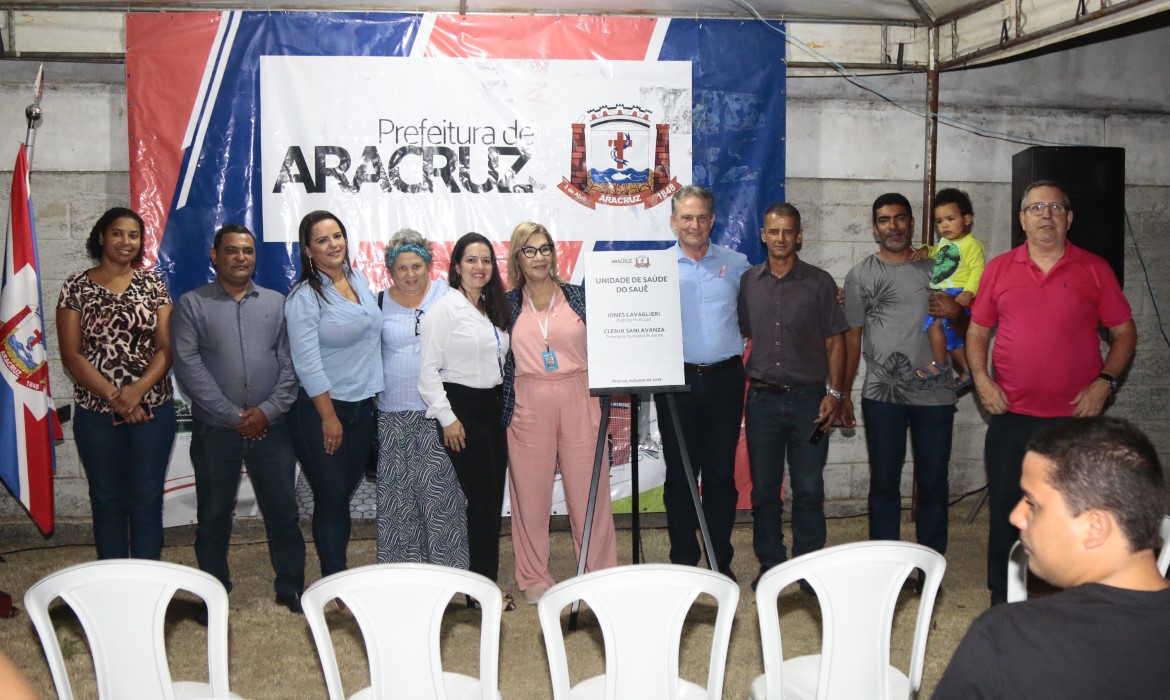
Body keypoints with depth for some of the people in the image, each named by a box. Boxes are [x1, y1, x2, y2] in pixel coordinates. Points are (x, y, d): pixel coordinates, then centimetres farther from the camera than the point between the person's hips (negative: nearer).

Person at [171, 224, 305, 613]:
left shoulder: (277, 303, 9)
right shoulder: (192, 305, 3)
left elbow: (290, 362, 3)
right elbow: (188, 366, -7)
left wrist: (268, 410, -10)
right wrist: (233, 415, -12)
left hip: (271, 428, 1)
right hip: (214, 431, -1)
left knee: (283, 512, 5)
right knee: (214, 516, 9)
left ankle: (290, 591, 19)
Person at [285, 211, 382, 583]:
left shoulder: (359, 279, 7)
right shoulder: (304, 296, -12)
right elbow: (307, 363, -16)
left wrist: (372, 394, 15)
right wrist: (329, 416, -14)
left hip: (362, 405, 6)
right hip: (321, 409, -6)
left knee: (344, 495, 14)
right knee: (331, 499, 2)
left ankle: (338, 575, 26)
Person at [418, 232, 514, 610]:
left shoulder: (495, 309, 13)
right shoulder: (444, 308, -8)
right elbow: (428, 369, -12)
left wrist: (507, 408, 12)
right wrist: (447, 418, -15)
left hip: (495, 407, 7)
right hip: (464, 409, -7)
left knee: (493, 497, 8)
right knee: (482, 497, -6)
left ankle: (487, 582, 18)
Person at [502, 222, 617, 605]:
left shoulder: (577, 295, 5)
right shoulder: (507, 304, 6)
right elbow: (499, 359, 8)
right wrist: (503, 409, 2)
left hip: (579, 402, 0)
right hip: (528, 408, 0)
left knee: (589, 491, 3)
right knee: (531, 494, 5)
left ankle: (602, 575, 16)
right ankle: (534, 578, 19)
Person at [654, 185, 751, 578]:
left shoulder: (736, 264, 6)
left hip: (724, 379, 1)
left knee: (721, 472, 7)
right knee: (679, 473, 7)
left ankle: (720, 560, 19)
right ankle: (682, 560, 19)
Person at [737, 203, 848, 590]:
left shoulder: (819, 282, 1)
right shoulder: (747, 282, 6)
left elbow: (834, 341, 2)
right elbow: (739, 336, 10)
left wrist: (834, 392, -6)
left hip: (808, 398, -2)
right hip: (762, 398, 2)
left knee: (809, 490, 4)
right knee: (763, 489, 8)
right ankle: (770, 565, 22)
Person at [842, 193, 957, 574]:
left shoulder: (937, 268, 8)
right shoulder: (860, 275, 6)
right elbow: (852, 337, 7)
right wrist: (843, 394, 5)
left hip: (934, 393, 1)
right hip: (882, 395, 0)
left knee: (933, 483, 6)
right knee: (884, 483, 6)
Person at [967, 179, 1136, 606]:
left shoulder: (1094, 270, 2)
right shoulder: (999, 269, 6)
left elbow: (1125, 333, 5)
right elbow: (977, 331, 11)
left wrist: (1104, 382, -8)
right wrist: (981, 379, -3)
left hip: (1075, 417, -1)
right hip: (1010, 416, 1)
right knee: (1005, 511, 8)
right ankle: (1002, 602, 24)